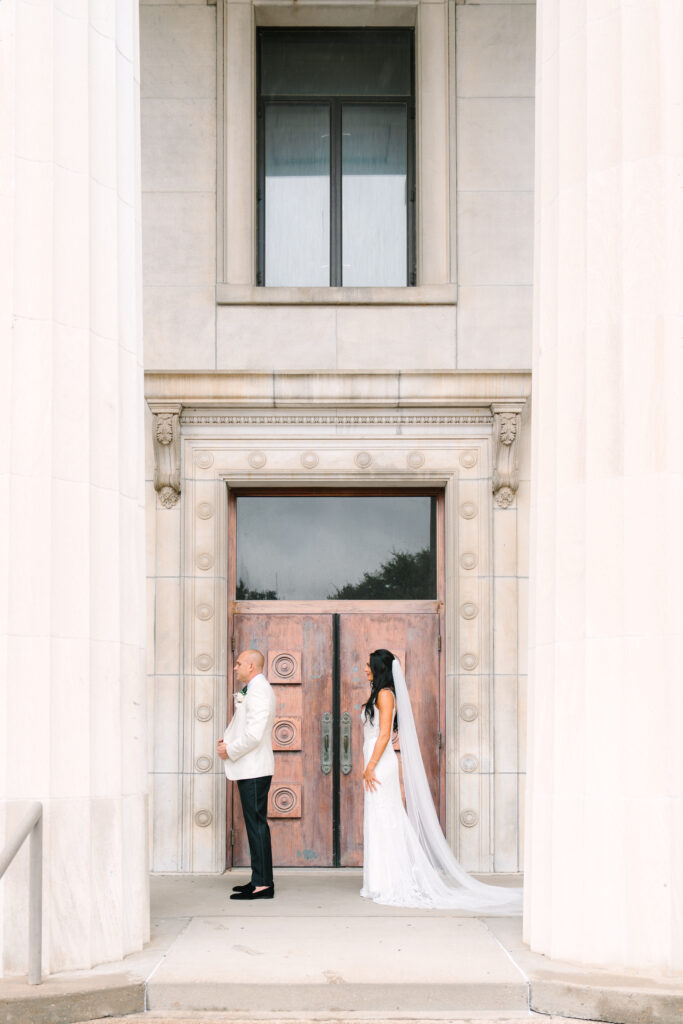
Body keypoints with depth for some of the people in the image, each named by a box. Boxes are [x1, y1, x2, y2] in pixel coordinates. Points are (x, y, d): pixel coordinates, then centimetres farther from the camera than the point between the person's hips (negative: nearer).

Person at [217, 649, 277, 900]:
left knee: (257, 824, -9)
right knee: (254, 824, 13)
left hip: (255, 769, -10)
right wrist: (227, 740, 10)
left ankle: (263, 885, -8)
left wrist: (230, 751, -12)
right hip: (249, 768, 10)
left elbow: (254, 734, -24)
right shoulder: (252, 689, 18)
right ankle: (259, 880, 18)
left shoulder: (259, 691, -16)